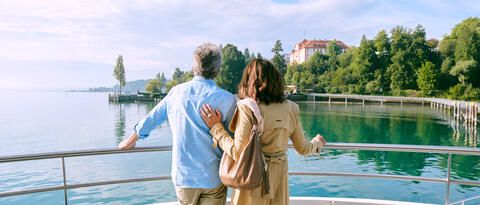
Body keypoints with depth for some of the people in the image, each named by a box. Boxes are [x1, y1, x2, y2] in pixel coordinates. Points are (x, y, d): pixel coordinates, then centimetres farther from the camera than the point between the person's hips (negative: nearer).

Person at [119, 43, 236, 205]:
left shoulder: (176, 91, -3)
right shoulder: (226, 99, -14)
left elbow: (151, 119, 11)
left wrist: (131, 140, 27)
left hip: (183, 175, 3)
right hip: (213, 178, -3)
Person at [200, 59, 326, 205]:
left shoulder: (247, 107, -17)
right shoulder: (291, 108, -4)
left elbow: (238, 153, -19)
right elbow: (303, 149, 6)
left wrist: (216, 127, -11)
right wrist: (317, 143, 27)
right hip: (279, 177, 4)